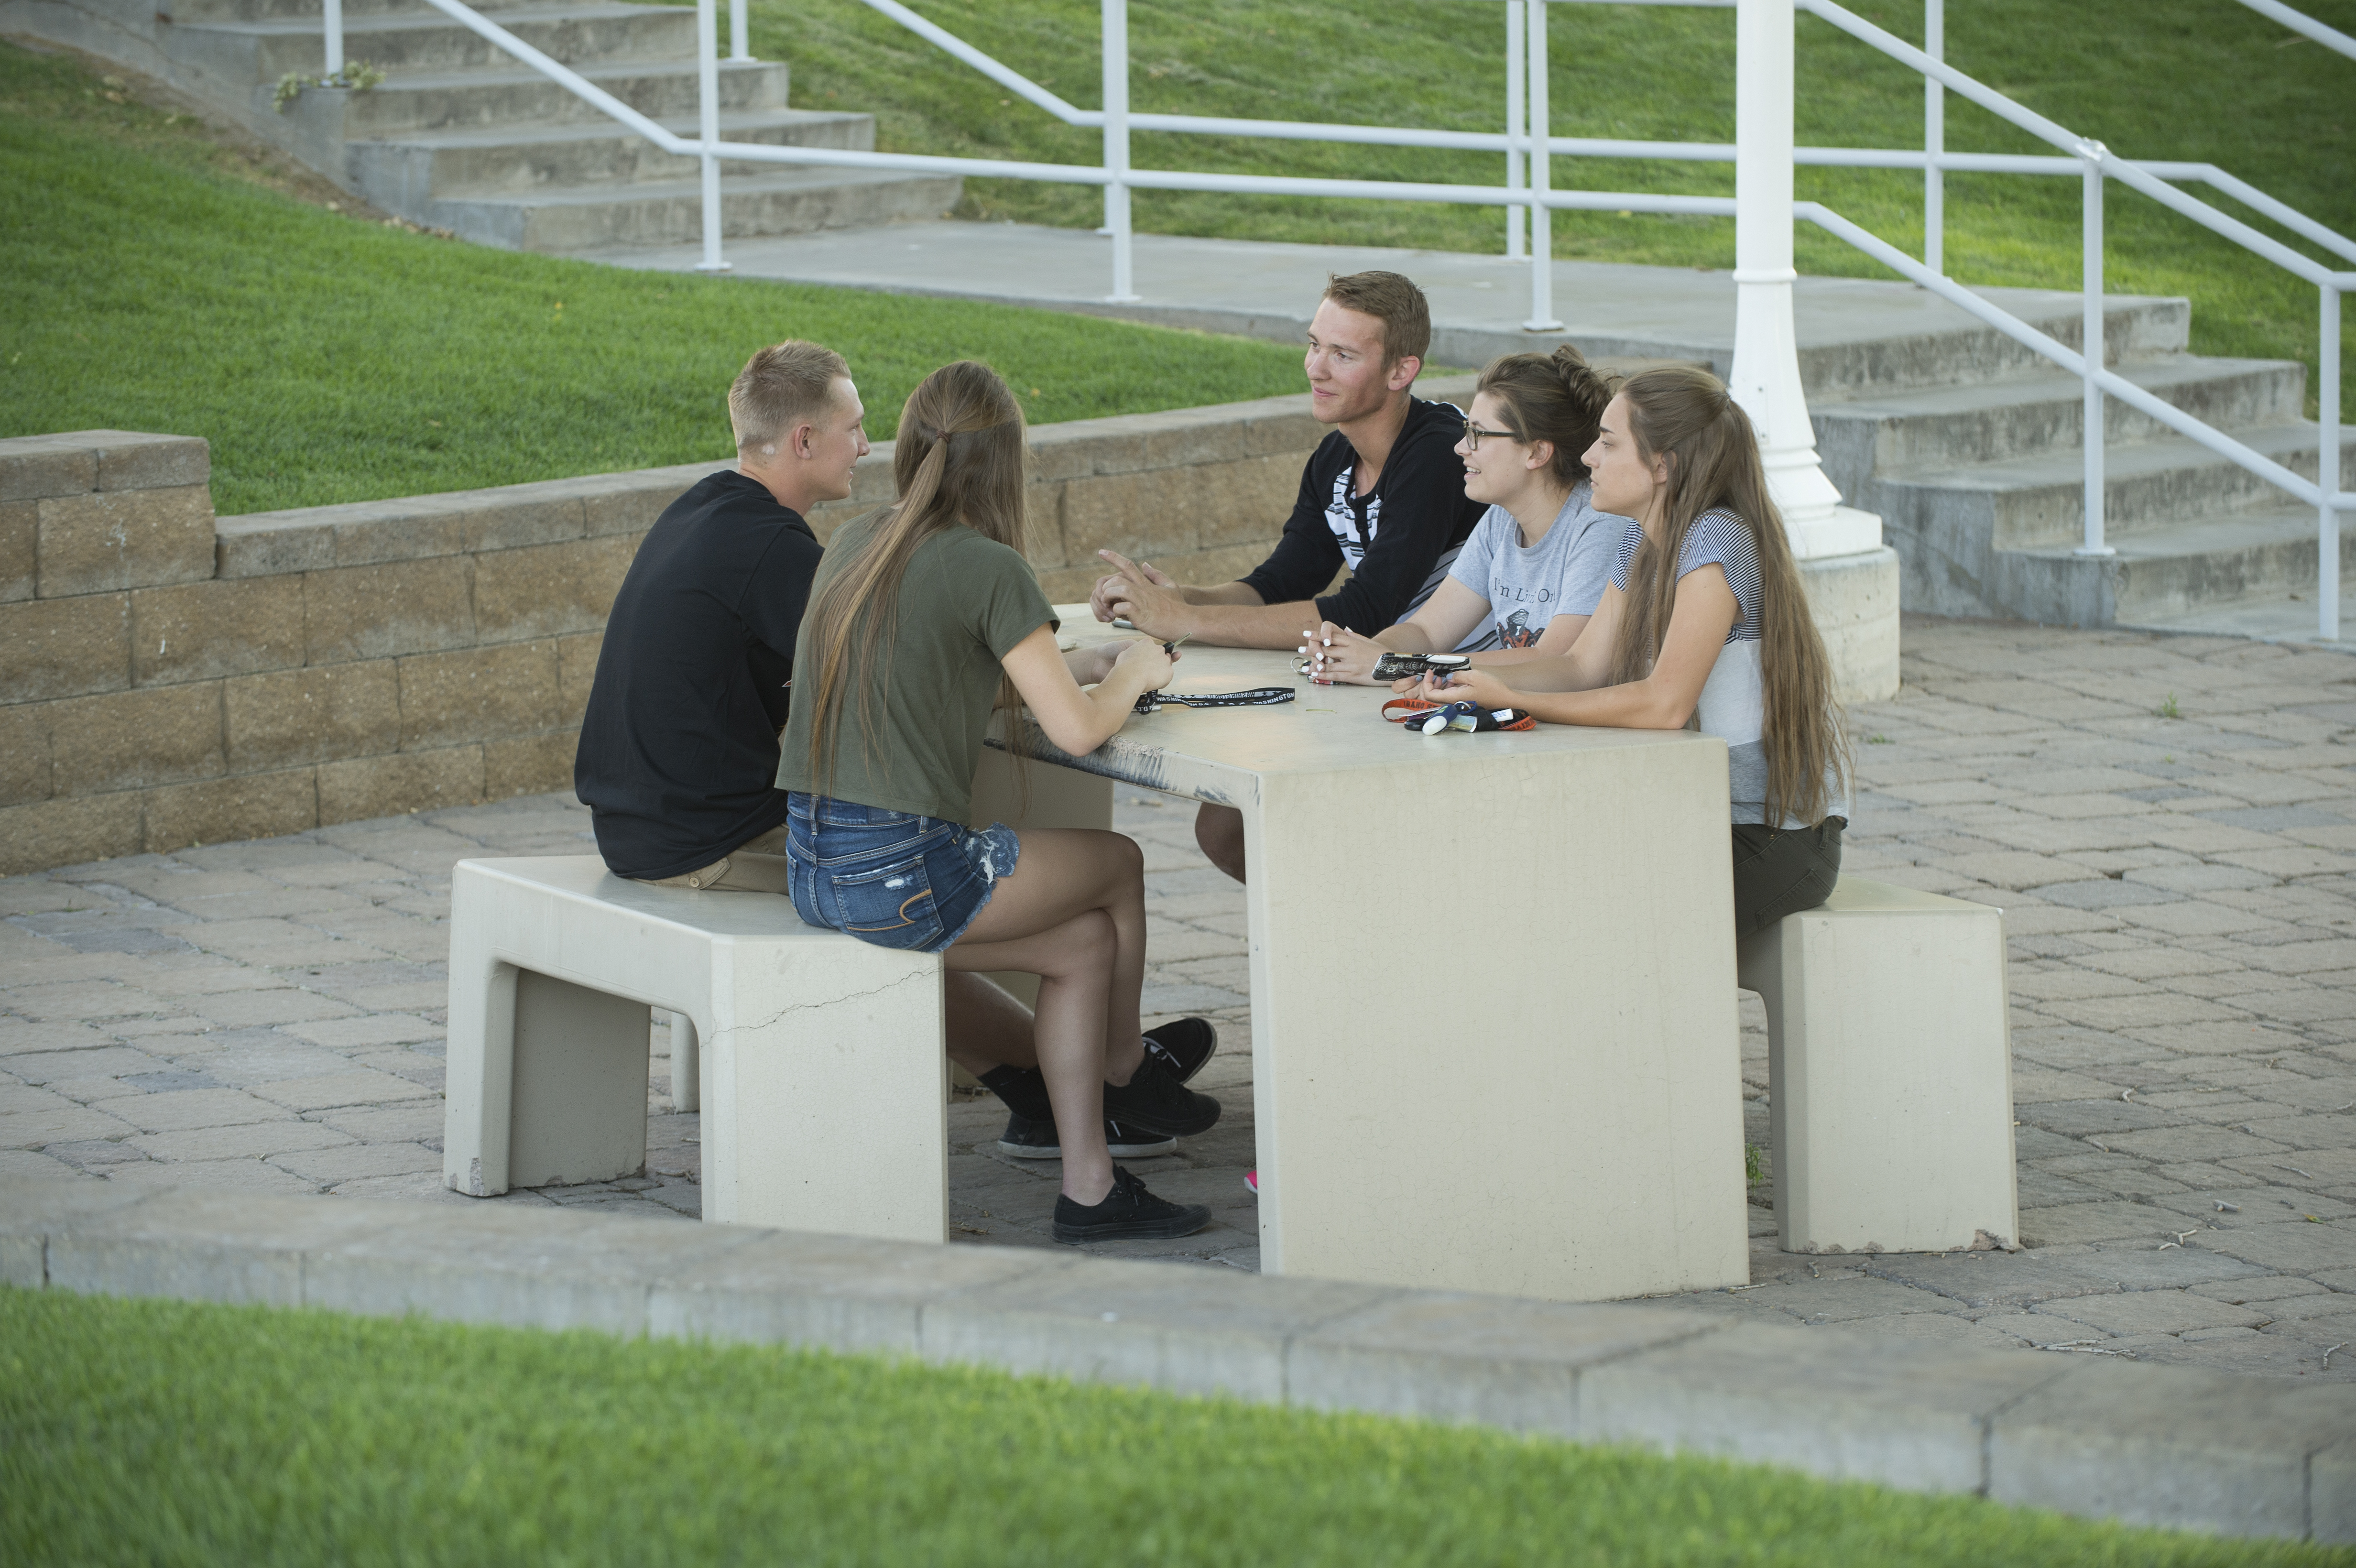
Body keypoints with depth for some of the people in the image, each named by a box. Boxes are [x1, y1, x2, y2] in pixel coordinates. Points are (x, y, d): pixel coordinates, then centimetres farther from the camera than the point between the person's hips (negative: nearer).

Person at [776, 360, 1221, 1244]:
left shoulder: (854, 546, 11)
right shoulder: (987, 568, -12)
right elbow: (1077, 731, -13)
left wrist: (1068, 668, 24)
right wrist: (1131, 675, 8)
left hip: (813, 869, 8)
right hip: (901, 873, -8)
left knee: (1086, 943, 19)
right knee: (1118, 866, 17)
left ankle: (1088, 1186, 19)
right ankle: (1126, 1073, 40)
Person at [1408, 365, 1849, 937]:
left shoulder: (1717, 541, -21)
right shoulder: (1643, 542, 9)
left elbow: (1665, 703, -29)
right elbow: (1585, 665, 8)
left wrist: (1513, 702, -26)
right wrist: (1470, 680, -8)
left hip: (1780, 841, -8)